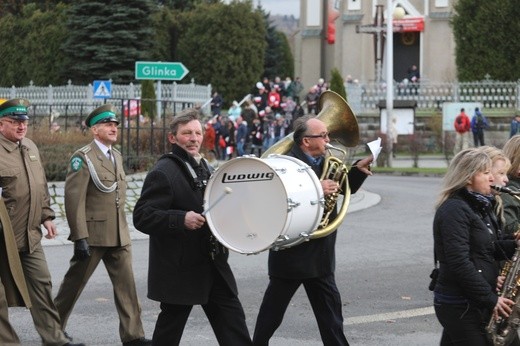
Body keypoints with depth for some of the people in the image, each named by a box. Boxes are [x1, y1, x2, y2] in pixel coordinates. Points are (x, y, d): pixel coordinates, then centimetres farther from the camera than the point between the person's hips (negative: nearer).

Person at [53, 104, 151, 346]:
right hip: (93, 234, -6)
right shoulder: (83, 158, -11)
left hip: (119, 235, 6)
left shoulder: (117, 156, 13)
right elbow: (74, 199, -16)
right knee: (74, 283, 6)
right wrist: (80, 238, -20)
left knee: (126, 284, 0)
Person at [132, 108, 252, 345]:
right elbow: (142, 217, -20)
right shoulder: (163, 173, -13)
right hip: (179, 269, -7)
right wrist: (182, 219, -30)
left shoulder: (202, 167, 14)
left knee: (234, 326, 2)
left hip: (213, 264, 7)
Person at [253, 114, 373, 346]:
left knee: (331, 309, 10)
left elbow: (344, 187, 19)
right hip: (291, 254, -7)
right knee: (272, 312, 5)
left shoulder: (324, 162, 8)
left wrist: (359, 169, 3)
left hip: (320, 255, 7)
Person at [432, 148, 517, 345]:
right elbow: (459, 264, -21)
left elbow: (487, 248, 17)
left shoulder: (479, 207, 15)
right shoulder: (454, 210, -16)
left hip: (474, 302, 9)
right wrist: (490, 299, -18)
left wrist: (514, 245, -2)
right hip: (460, 306, -9)